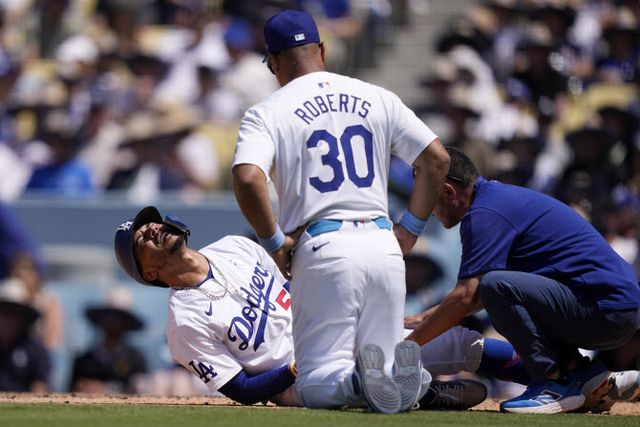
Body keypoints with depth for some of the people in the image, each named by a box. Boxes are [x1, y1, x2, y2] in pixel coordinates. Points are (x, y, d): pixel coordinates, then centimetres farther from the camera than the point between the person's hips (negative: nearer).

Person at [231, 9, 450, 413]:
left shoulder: (266, 114, 1)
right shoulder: (377, 98, 12)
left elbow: (247, 178, -17)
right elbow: (437, 158, 7)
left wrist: (274, 241, -5)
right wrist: (410, 229, 13)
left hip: (323, 251, -3)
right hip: (383, 244, 3)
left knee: (317, 386, 5)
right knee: (395, 391, 11)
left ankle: (360, 379, -28)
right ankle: (406, 374, -24)